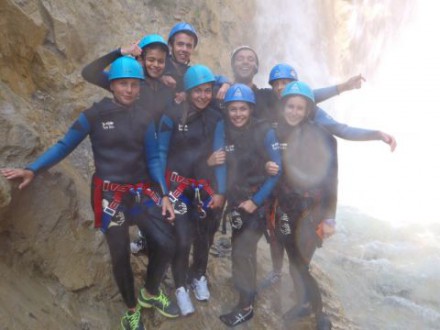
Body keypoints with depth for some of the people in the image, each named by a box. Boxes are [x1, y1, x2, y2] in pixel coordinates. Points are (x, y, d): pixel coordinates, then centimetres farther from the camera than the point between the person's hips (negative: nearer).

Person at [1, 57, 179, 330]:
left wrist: (165, 194, -6)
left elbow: (153, 159, 2)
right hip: (110, 195, -3)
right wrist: (32, 170, -18)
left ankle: (151, 293, 26)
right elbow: (65, 145, -7)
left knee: (166, 245, -5)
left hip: (142, 192, 3)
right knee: (120, 256, 5)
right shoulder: (95, 115, -7)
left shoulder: (144, 119, 3)